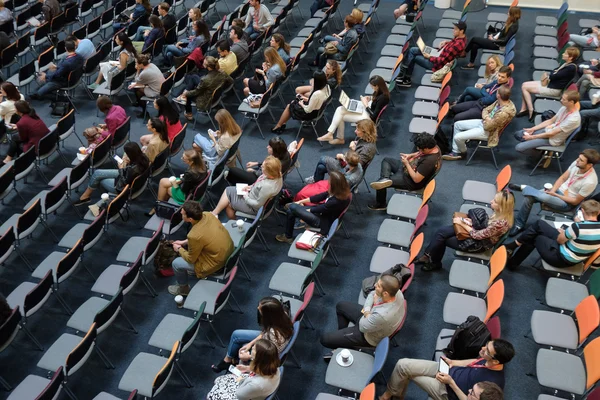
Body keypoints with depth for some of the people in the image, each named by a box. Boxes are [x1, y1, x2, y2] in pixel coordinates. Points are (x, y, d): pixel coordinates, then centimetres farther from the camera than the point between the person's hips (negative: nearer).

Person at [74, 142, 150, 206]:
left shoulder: (133, 169, -43)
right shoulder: (143, 157, -19)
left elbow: (124, 183, -24)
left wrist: (121, 169, -15)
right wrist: (128, 163, -11)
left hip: (122, 187, -8)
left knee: (97, 178, 9)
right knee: (97, 173, 12)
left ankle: (86, 196, 36)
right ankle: (86, 195, 33)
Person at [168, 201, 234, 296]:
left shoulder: (194, 236, -33)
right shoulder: (207, 215, -12)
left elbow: (191, 259, -14)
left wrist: (179, 249, 4)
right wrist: (184, 242, 11)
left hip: (217, 262, -7)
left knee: (176, 263, 6)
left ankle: (183, 288, 31)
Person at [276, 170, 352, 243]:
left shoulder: (336, 201, -34)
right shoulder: (341, 191, -11)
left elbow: (320, 208, -19)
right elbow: (321, 196, 0)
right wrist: (301, 201, 2)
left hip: (323, 222, -8)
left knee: (292, 207, -9)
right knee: (290, 211, -1)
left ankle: (288, 237, 9)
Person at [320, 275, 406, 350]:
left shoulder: (383, 316, -45)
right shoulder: (395, 291, -25)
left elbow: (363, 327, -25)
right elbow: (373, 294, -4)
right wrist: (367, 310, -18)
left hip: (368, 335, -8)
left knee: (324, 339, -3)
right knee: (341, 306, 24)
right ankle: (341, 335, 40)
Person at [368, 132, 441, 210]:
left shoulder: (429, 161, -38)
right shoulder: (433, 146, -12)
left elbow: (416, 179, -31)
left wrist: (407, 164, -23)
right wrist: (410, 155, -5)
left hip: (411, 182, -10)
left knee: (381, 184, 0)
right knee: (386, 160, 15)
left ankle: (380, 204, 23)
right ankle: (385, 179, -9)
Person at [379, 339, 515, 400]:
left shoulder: (493, 383, -33)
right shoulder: (489, 360, -11)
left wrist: (450, 383, -19)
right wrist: (453, 362, 5)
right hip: (447, 370, 7)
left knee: (404, 369, -9)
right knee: (403, 364, -4)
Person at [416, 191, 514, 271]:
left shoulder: (500, 223, -34)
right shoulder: (501, 214, -9)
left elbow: (477, 235, -25)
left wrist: (462, 223, -14)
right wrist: (471, 221, -5)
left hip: (478, 243, -8)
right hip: (478, 232, 8)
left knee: (442, 239, -3)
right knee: (442, 232, -6)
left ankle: (434, 262, 20)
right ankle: (427, 256, 3)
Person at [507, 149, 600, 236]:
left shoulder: (590, 182, -28)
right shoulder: (576, 163, -12)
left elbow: (576, 201, -17)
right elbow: (562, 178, 3)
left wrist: (554, 195, -15)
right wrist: (552, 191, -11)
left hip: (567, 203, -6)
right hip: (558, 189, 6)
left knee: (543, 197, -34)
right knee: (529, 197, -12)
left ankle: (523, 188, -5)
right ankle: (519, 224, 2)